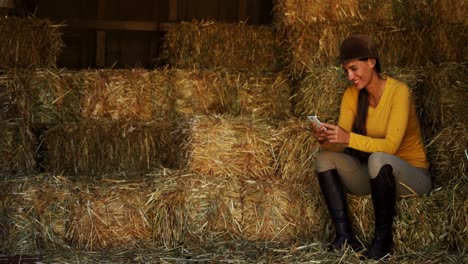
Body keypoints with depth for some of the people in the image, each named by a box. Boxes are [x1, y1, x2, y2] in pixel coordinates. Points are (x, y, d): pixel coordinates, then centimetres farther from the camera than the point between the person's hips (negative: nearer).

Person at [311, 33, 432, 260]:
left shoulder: (398, 91, -19)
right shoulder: (351, 94, -1)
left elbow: (390, 145, -29)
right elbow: (340, 144, -8)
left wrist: (349, 138, -39)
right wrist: (326, 139, -30)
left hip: (411, 175, -6)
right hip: (376, 175, 6)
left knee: (378, 159, -37)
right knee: (326, 158, -15)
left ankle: (383, 239, -23)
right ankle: (344, 236, -23)